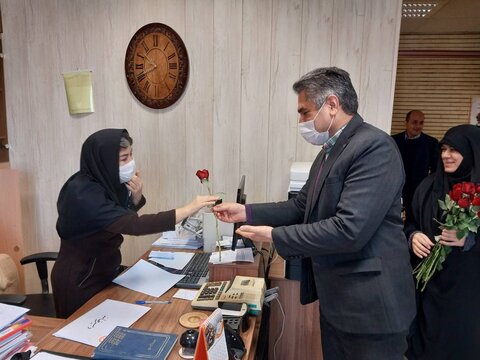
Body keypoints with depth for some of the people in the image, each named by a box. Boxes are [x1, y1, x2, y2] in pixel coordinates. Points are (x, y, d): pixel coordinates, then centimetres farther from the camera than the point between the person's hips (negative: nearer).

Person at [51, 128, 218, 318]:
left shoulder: (106, 181, -5)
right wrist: (188, 209, -37)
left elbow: (124, 218, 8)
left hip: (103, 273, 8)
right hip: (80, 282, -7)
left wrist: (136, 197, -13)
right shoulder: (84, 194, -29)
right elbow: (134, 225, -39)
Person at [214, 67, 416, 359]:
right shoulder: (330, 151, 10)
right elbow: (302, 206, 10)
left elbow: (350, 229, -29)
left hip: (369, 303, -9)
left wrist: (276, 236, -20)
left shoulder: (374, 147, -21)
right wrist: (246, 212, 1)